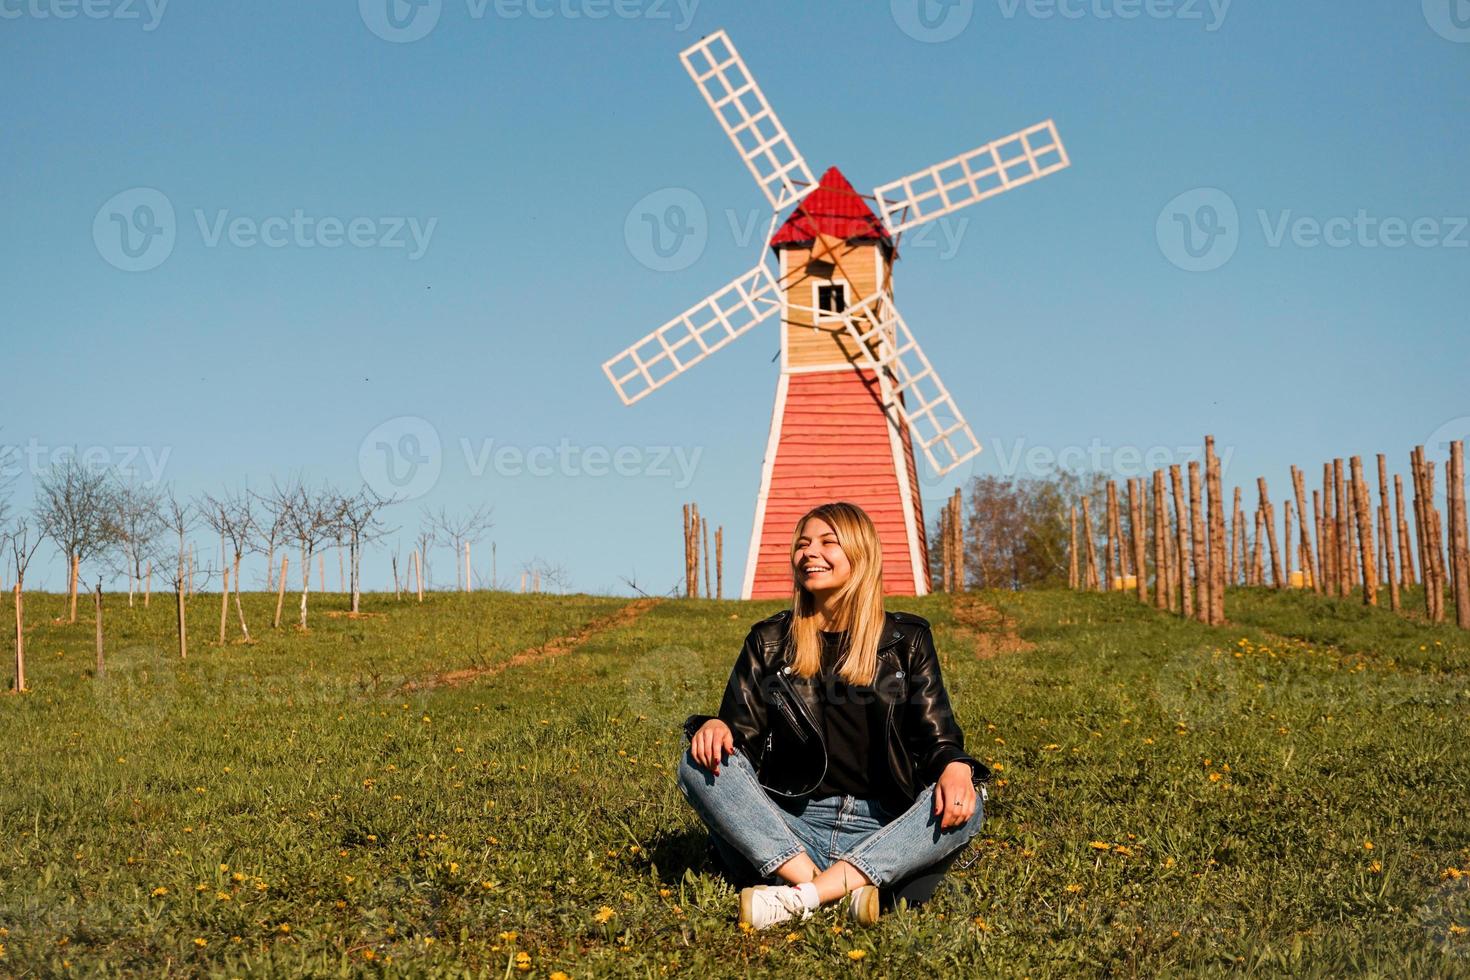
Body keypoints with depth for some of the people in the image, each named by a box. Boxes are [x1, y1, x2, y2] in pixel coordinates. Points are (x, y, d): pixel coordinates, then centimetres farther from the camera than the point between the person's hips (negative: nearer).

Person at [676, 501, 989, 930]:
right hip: (790, 833, 1)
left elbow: (936, 735, 5)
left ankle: (801, 897, -39)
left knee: (964, 805, -30)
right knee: (699, 765, -22)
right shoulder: (769, 641, 12)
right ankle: (842, 890, -36)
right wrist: (715, 727, -17)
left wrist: (956, 766, -19)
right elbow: (740, 729, 8)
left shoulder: (906, 638, 10)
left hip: (884, 832, -1)